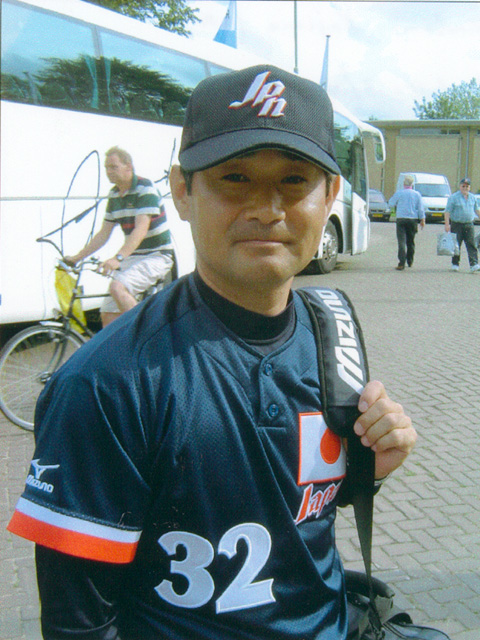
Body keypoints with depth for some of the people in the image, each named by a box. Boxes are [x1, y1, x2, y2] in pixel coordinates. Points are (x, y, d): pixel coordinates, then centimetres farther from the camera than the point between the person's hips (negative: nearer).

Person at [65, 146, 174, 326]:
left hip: (156, 256, -8)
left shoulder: (145, 189, -14)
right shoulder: (114, 195, 9)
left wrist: (118, 258, -38)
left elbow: (140, 231, -26)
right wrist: (77, 257, 3)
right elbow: (103, 234, 12)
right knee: (108, 314, -1)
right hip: (132, 257, 8)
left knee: (118, 287, -31)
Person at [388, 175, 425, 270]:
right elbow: (421, 208, 5)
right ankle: (410, 261, 25)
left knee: (402, 241, -7)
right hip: (413, 219, 3)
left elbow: (391, 203, 10)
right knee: (411, 241, 15)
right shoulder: (417, 194, 3)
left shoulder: (399, 193, -3)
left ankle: (402, 263, -17)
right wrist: (422, 220, 12)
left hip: (401, 219, -3)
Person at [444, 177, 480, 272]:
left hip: (469, 224, 4)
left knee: (471, 245, -6)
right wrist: (447, 224, -15)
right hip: (456, 224, -3)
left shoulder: (472, 197, 12)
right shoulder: (454, 197, -5)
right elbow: (447, 211, -8)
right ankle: (455, 264, 15)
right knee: (456, 245, 4)